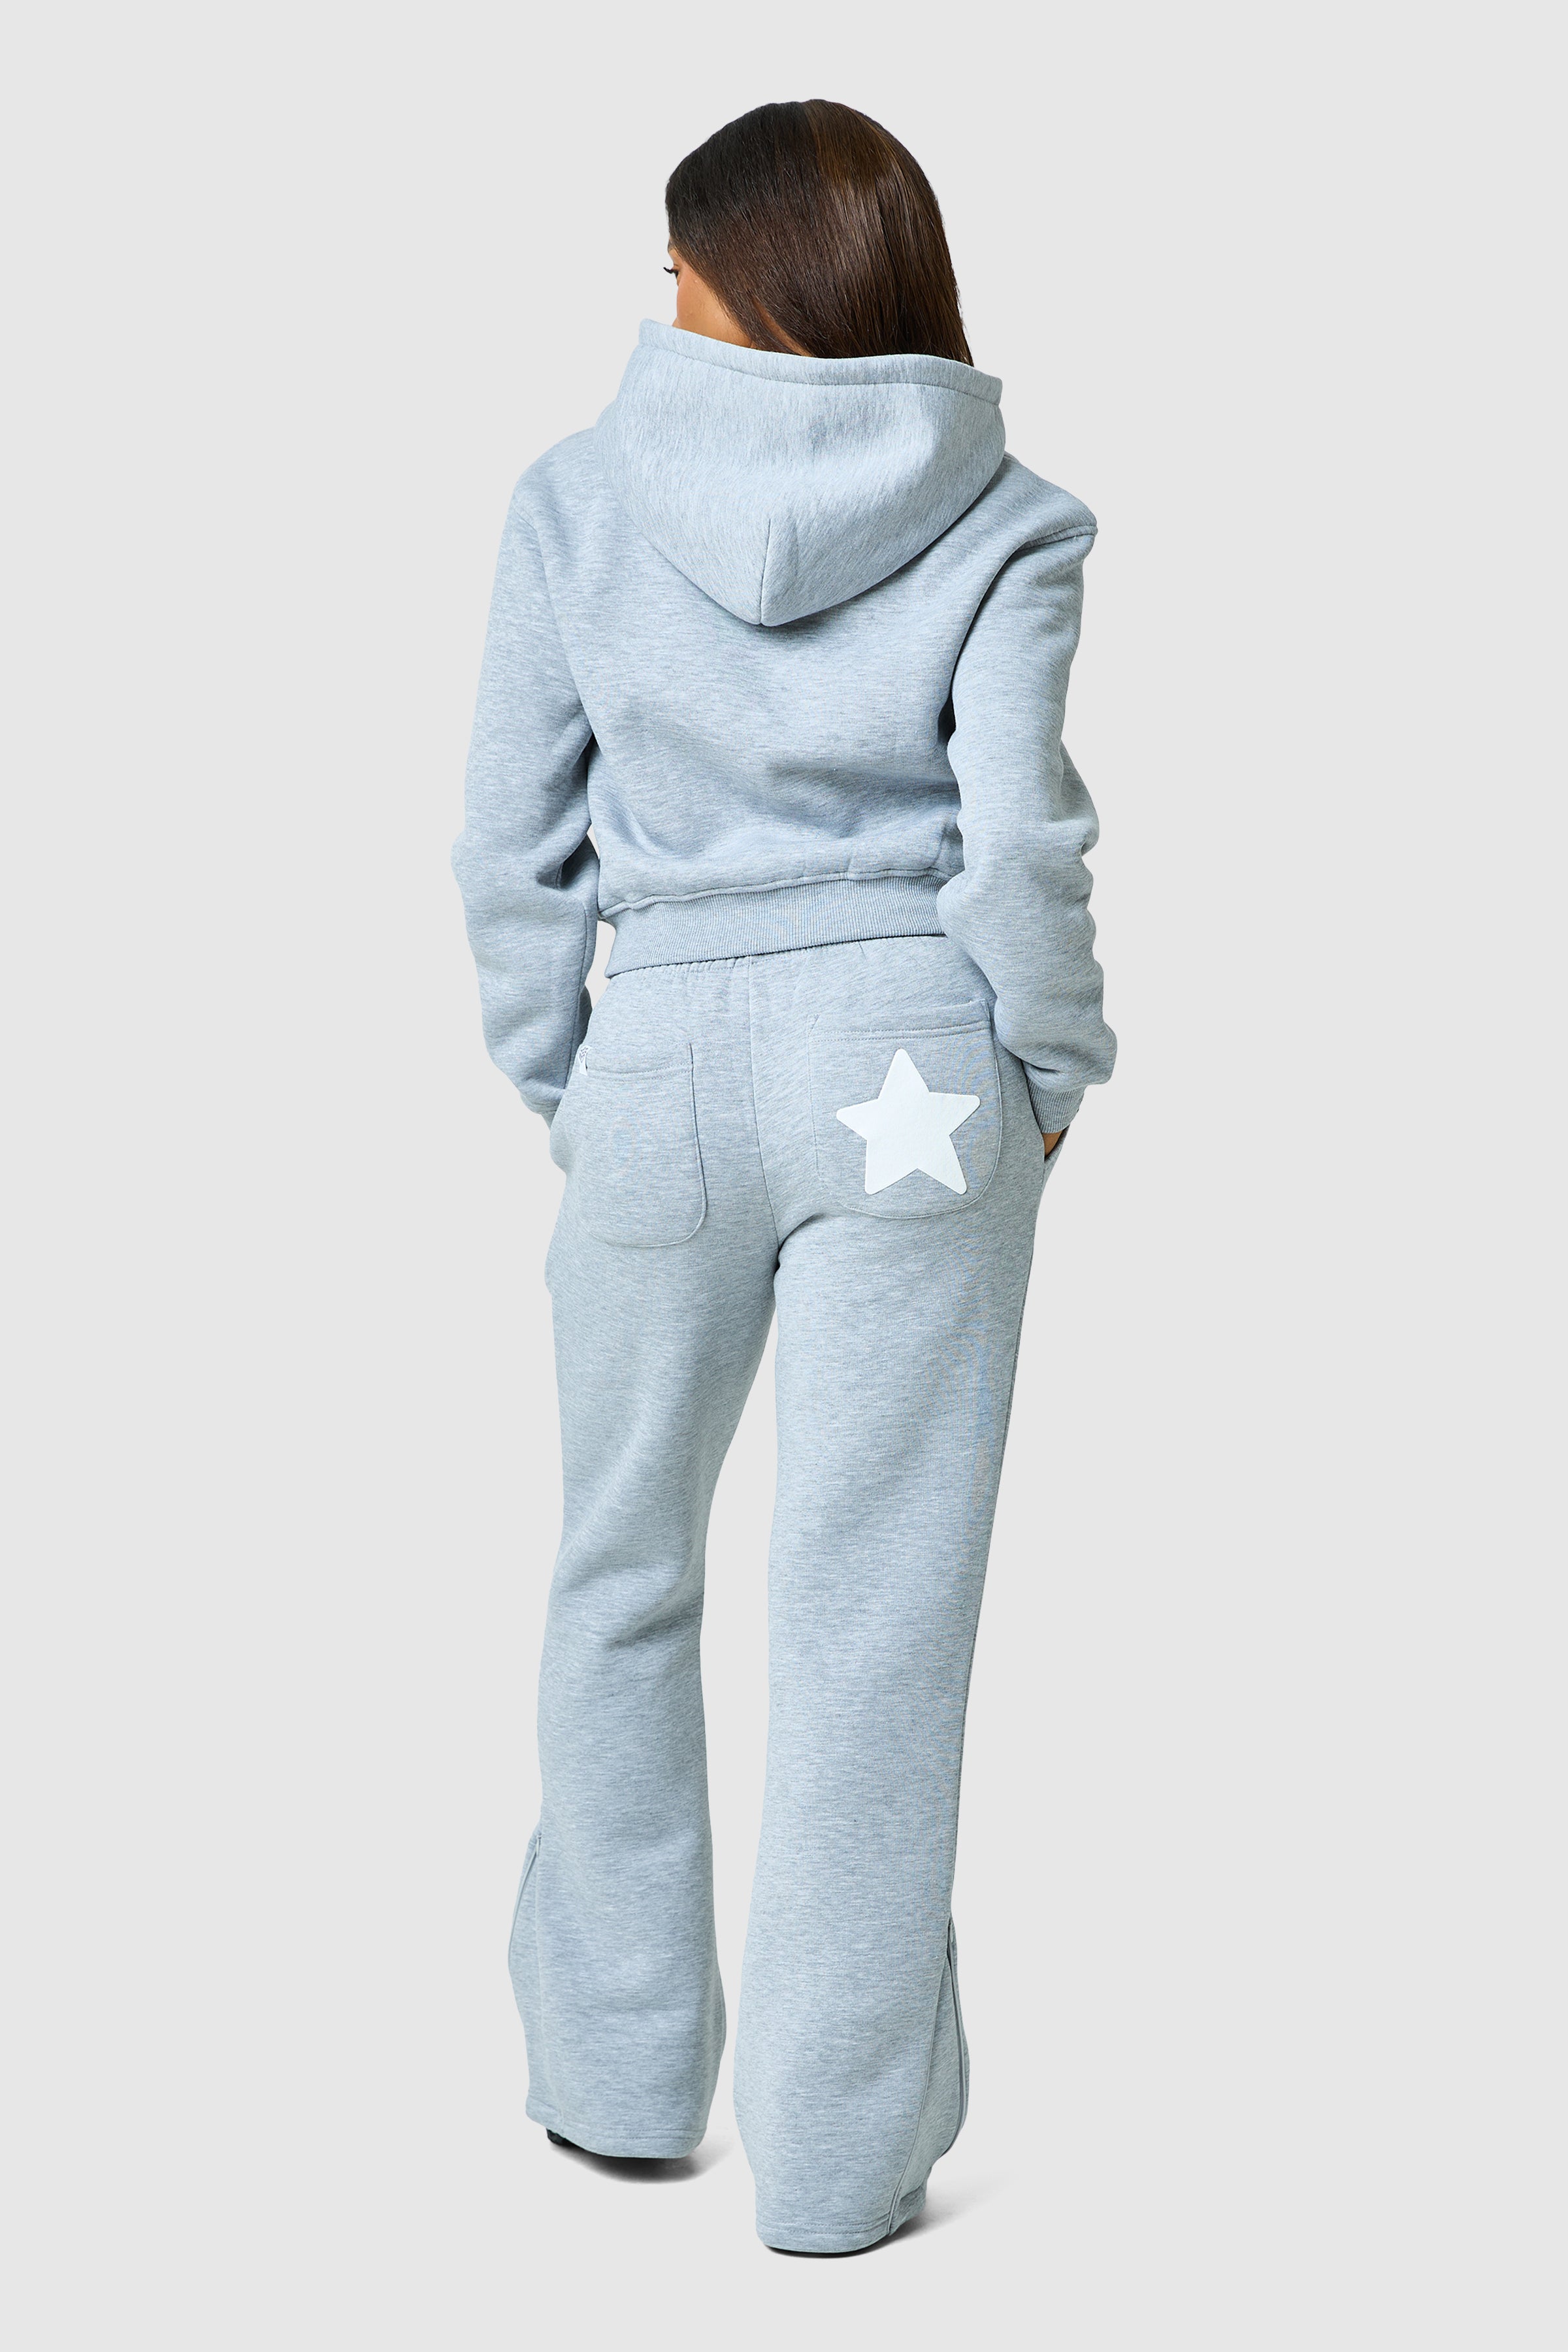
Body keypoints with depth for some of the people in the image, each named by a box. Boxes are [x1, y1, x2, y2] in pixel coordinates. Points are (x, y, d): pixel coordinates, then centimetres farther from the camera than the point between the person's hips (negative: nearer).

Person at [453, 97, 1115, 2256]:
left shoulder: (579, 500, 1)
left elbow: (513, 840, 1)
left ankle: (618, 2073, 30)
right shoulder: (1001, 523, -2)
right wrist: (1054, 1069, 0)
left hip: (659, 1065, 1)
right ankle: (838, 2156, 12)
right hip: (910, 1068, -1)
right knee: (871, 1609, 4)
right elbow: (1020, 832, -13)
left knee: (622, 1576, 18)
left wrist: (554, 1084, 11)